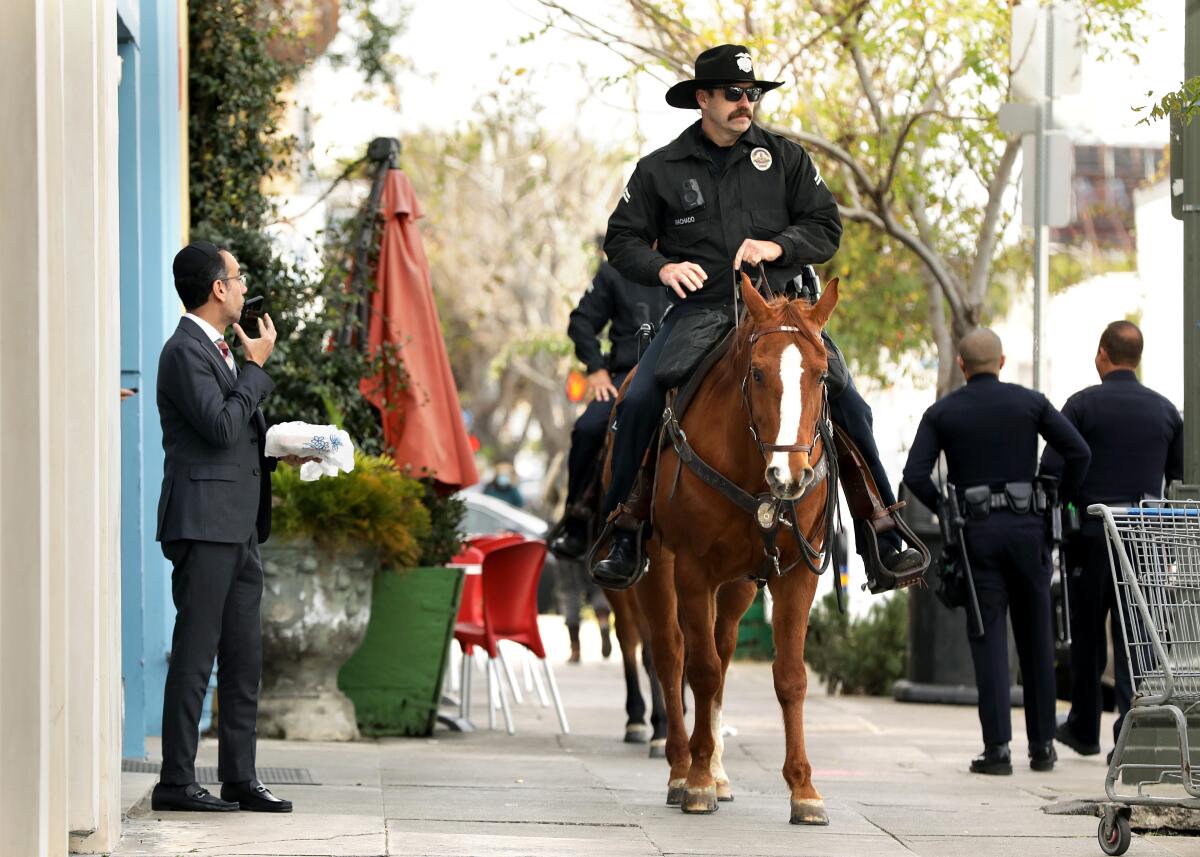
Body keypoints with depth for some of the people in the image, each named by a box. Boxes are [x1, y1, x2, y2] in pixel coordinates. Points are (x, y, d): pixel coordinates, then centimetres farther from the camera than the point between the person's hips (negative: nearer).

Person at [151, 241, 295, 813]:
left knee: (244, 659, 9)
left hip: (238, 528, 10)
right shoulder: (185, 350, -11)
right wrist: (256, 368, -11)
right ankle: (176, 782, -4)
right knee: (194, 656, -8)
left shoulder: (219, 351, 20)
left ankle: (239, 777, 14)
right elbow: (221, 427, -21)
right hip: (203, 524, -10)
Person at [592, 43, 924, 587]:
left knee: (850, 407, -11)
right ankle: (623, 535, -7)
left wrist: (777, 246, -13)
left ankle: (884, 535, 0)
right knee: (636, 406, -20)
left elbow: (827, 229, 6)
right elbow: (622, 239, 8)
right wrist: (662, 268, -12)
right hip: (696, 312, -1)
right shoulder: (660, 169, 5)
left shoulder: (786, 159, 7)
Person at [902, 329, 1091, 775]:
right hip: (1026, 526, 1)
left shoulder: (941, 413, 4)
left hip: (976, 532, -1)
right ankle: (1042, 745, 13)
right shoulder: (1029, 402, 4)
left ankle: (998, 748, -9)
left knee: (989, 639, -1)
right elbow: (1078, 451, -5)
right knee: (1036, 639, 10)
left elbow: (915, 475, -6)